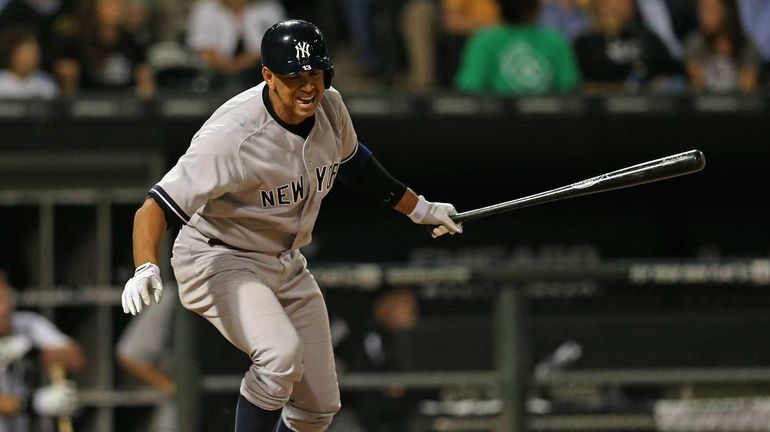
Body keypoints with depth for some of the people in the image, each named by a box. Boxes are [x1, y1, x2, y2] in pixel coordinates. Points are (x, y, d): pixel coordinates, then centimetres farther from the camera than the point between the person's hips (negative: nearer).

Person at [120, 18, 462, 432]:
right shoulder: (233, 134, -31)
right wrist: (145, 269, -51)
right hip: (220, 260, -8)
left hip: (286, 265, 8)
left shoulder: (329, 107, -8)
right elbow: (159, 204, -34)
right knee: (282, 353, -34)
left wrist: (418, 208, 24)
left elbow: (351, 162, 16)